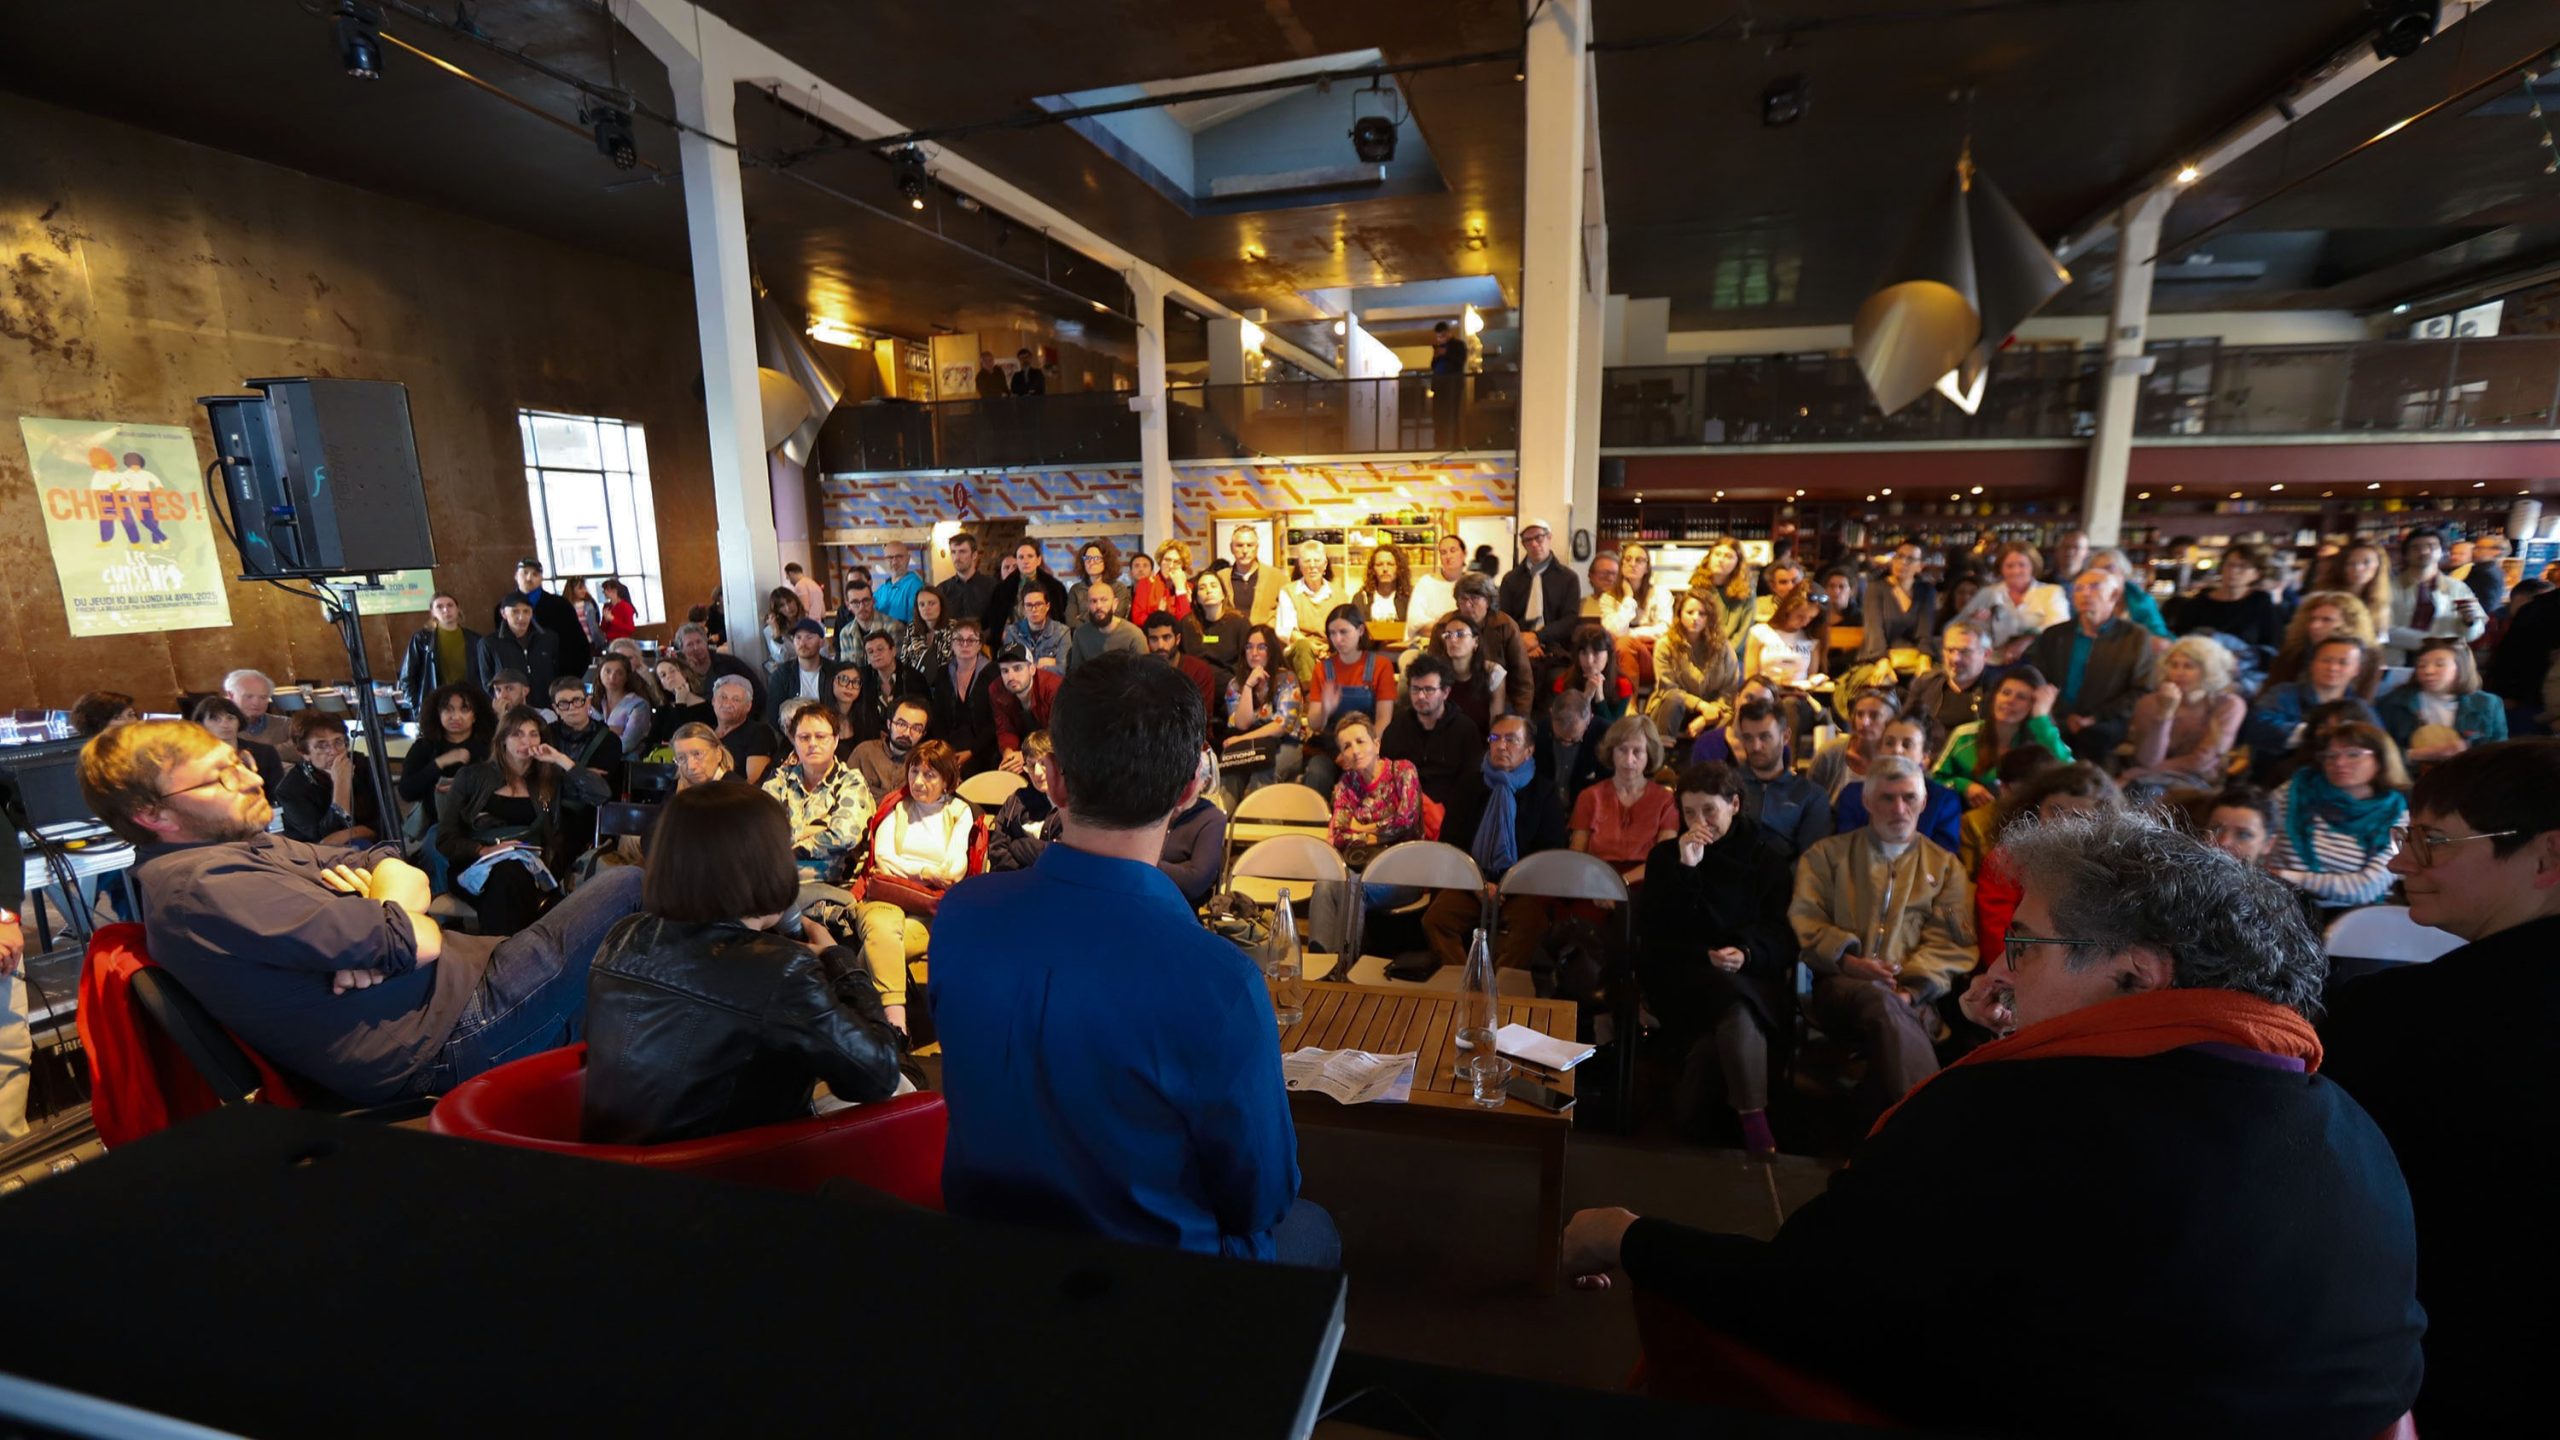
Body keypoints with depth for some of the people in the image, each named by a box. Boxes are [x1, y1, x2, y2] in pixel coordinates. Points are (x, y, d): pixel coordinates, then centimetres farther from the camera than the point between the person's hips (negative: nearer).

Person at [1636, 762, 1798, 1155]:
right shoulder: (1666, 856, 11)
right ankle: (1757, 1130, -36)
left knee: (1736, 1007, -36)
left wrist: (1747, 954, -21)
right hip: (1683, 975, -1)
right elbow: (1653, 933, -3)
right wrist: (1685, 869, -13)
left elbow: (1781, 932, 2)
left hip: (1752, 972, 1)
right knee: (1736, 1005, -35)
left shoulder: (1768, 854, 10)